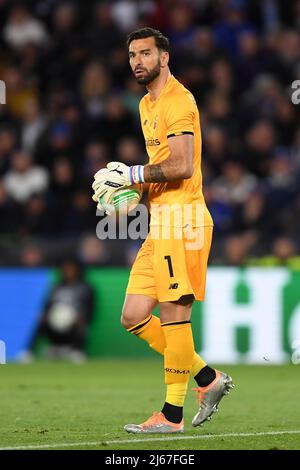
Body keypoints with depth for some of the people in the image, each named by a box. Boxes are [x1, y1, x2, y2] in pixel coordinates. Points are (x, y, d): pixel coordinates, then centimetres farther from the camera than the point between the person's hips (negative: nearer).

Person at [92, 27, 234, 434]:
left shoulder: (177, 100, -10)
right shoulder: (147, 104, 21)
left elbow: (181, 166, -20)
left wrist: (131, 175, -14)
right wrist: (133, 187, 12)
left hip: (181, 218, -10)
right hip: (160, 222, 10)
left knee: (174, 315, -7)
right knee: (134, 317, 7)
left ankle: (172, 416, -1)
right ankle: (208, 379, 16)